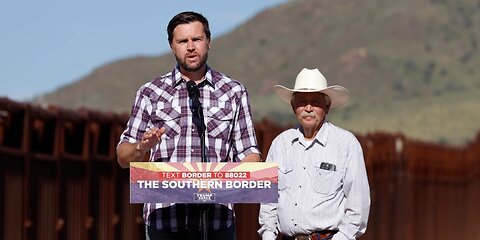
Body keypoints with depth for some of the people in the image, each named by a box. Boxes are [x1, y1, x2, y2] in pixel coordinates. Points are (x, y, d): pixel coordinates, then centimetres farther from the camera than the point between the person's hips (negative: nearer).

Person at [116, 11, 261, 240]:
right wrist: (142, 148, -13)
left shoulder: (234, 92, 10)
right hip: (164, 219, -1)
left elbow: (248, 152, 11)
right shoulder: (150, 94, 8)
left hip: (218, 220, 1)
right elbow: (123, 158, 10)